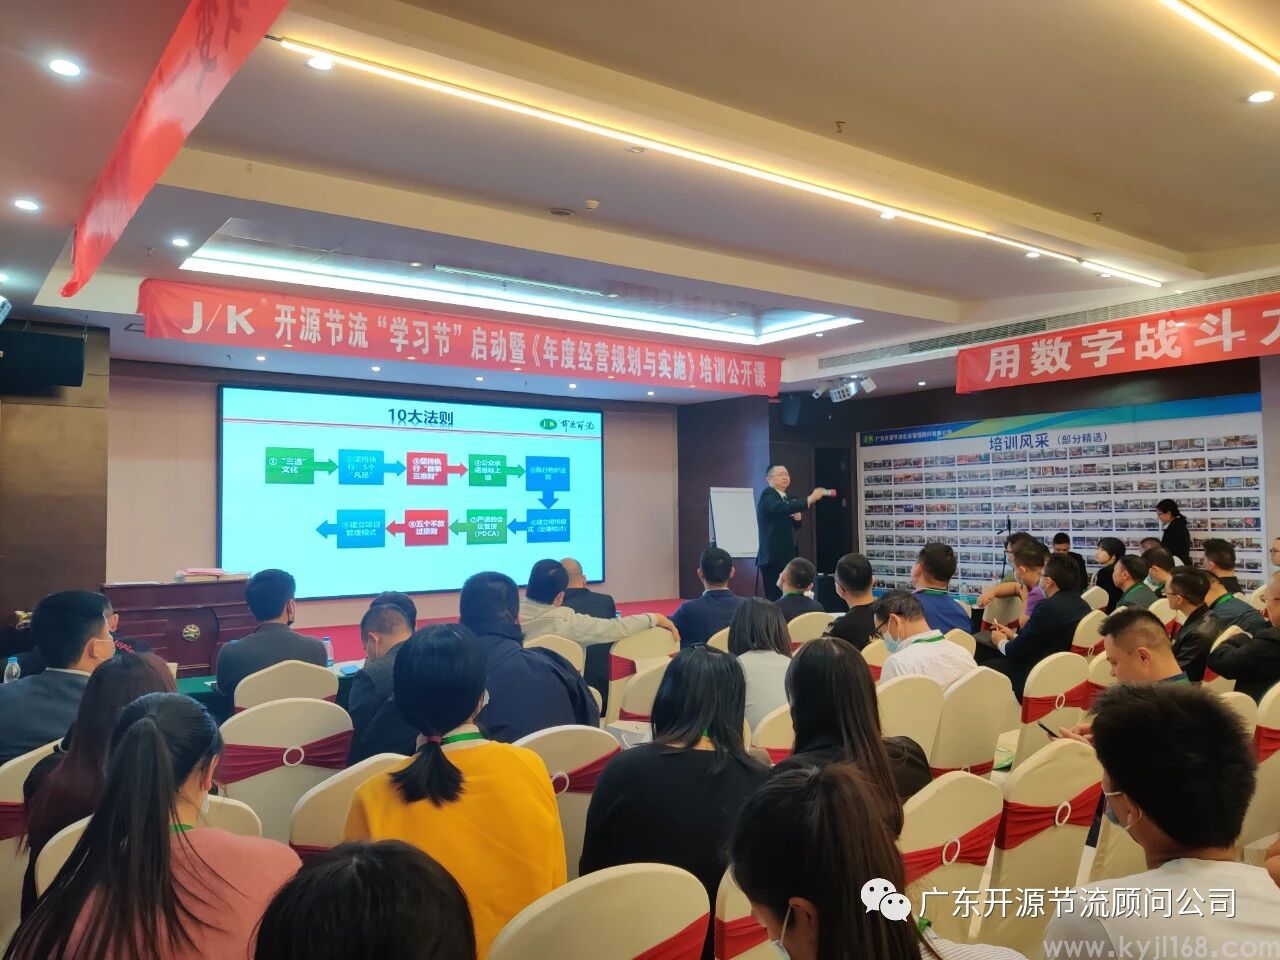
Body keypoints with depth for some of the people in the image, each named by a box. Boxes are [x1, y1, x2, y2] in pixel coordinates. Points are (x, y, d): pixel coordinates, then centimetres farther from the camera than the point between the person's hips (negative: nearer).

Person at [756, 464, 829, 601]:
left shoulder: (786, 498, 17)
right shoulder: (768, 496, -10)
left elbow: (793, 527, 24)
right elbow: (784, 508, -32)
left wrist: (797, 518, 2)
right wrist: (811, 499, -36)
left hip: (786, 556, 9)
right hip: (772, 557, -9)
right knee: (775, 598, -12)